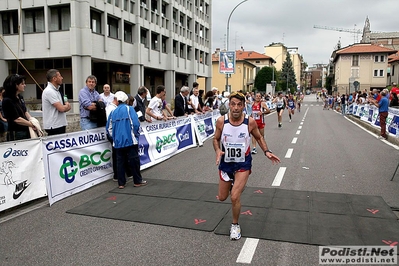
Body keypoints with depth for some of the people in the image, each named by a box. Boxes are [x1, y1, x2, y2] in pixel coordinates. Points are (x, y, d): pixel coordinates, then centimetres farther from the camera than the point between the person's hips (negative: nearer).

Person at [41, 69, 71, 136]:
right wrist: (67, 106, 0)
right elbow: (61, 108, -22)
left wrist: (66, 105, -4)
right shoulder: (49, 91, -16)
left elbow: (63, 108, 19)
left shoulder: (56, 90, 14)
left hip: (60, 125, 9)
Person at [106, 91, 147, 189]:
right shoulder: (129, 109, -1)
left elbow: (109, 128, 12)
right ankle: (137, 181, 12)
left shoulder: (113, 112, 11)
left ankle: (121, 183, 13)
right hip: (130, 140, -4)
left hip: (118, 142, 4)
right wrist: (136, 134, 3)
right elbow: (136, 123, -11)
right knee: (134, 160, 4)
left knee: (120, 162, 9)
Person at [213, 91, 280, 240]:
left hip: (243, 164, -2)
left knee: (235, 197, -13)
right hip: (226, 162, 2)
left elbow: (259, 138, 4)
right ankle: (232, 183, 50)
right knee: (222, 197, 14)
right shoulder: (221, 121, -14)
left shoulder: (250, 122, -15)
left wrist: (266, 151, -11)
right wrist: (218, 151, -20)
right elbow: (216, 139, 1)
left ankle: (235, 225, 14)